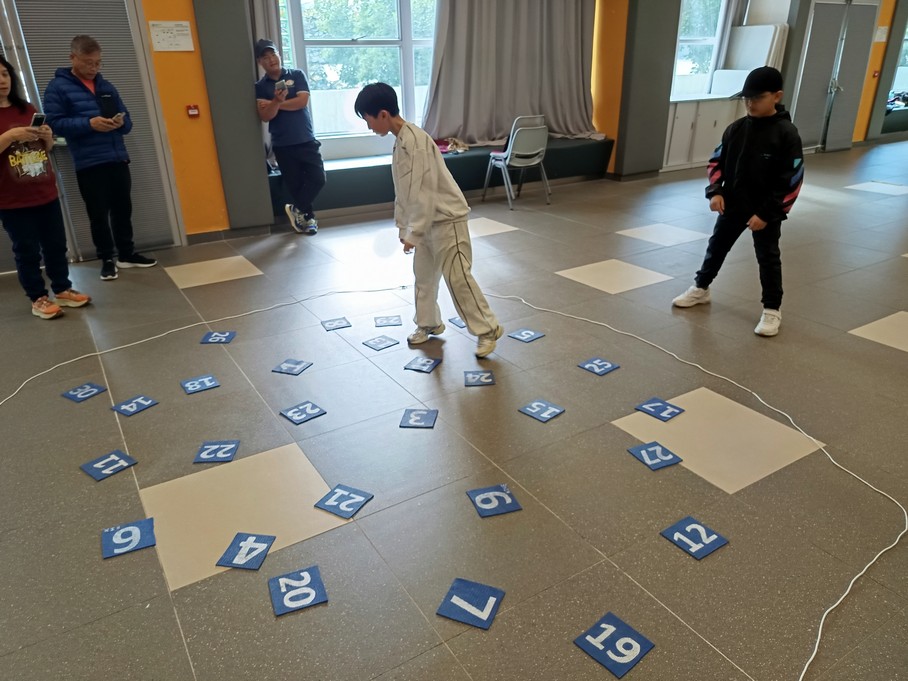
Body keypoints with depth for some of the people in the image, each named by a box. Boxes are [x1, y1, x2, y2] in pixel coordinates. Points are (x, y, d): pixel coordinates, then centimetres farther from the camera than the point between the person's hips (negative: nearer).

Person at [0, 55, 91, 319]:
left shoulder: (27, 109, 12)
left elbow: (47, 148, 18)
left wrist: (47, 136, -3)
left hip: (46, 193, 5)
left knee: (56, 245, 10)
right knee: (27, 251, 2)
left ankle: (63, 290, 23)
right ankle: (38, 299, 12)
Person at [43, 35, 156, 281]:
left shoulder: (106, 87, 15)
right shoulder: (57, 88, 0)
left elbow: (127, 122, 15)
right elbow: (54, 123, -8)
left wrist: (121, 122, -9)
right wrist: (89, 123, -20)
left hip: (118, 159, 4)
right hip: (88, 164, -4)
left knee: (123, 208, 10)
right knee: (98, 213, 2)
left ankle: (127, 254, 22)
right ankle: (107, 259, 13)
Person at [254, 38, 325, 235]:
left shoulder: (297, 75, 4)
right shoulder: (260, 87, 4)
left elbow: (303, 101, -10)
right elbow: (265, 116, -7)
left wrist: (276, 104, -8)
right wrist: (277, 101, -26)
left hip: (306, 140, 0)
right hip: (282, 145, 0)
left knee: (318, 178, -10)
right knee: (294, 184, 3)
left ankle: (297, 210, 8)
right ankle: (308, 217, 21)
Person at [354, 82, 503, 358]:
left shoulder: (415, 141, -23)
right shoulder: (400, 140, 7)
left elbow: (424, 192, -26)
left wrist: (413, 233, -22)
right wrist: (403, 225, 16)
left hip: (447, 218, -10)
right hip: (427, 220, 10)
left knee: (457, 277, -6)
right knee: (423, 273, 17)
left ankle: (488, 329, 5)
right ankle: (428, 323, 33)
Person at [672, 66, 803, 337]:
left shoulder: (786, 133, -14)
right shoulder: (735, 129, -1)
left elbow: (791, 181, -15)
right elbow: (717, 162, 8)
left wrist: (767, 213, -18)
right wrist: (715, 192, -8)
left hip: (766, 212, -4)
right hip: (732, 204, 5)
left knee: (768, 259, 6)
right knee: (716, 246, 17)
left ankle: (772, 310, 19)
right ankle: (700, 288, 38)